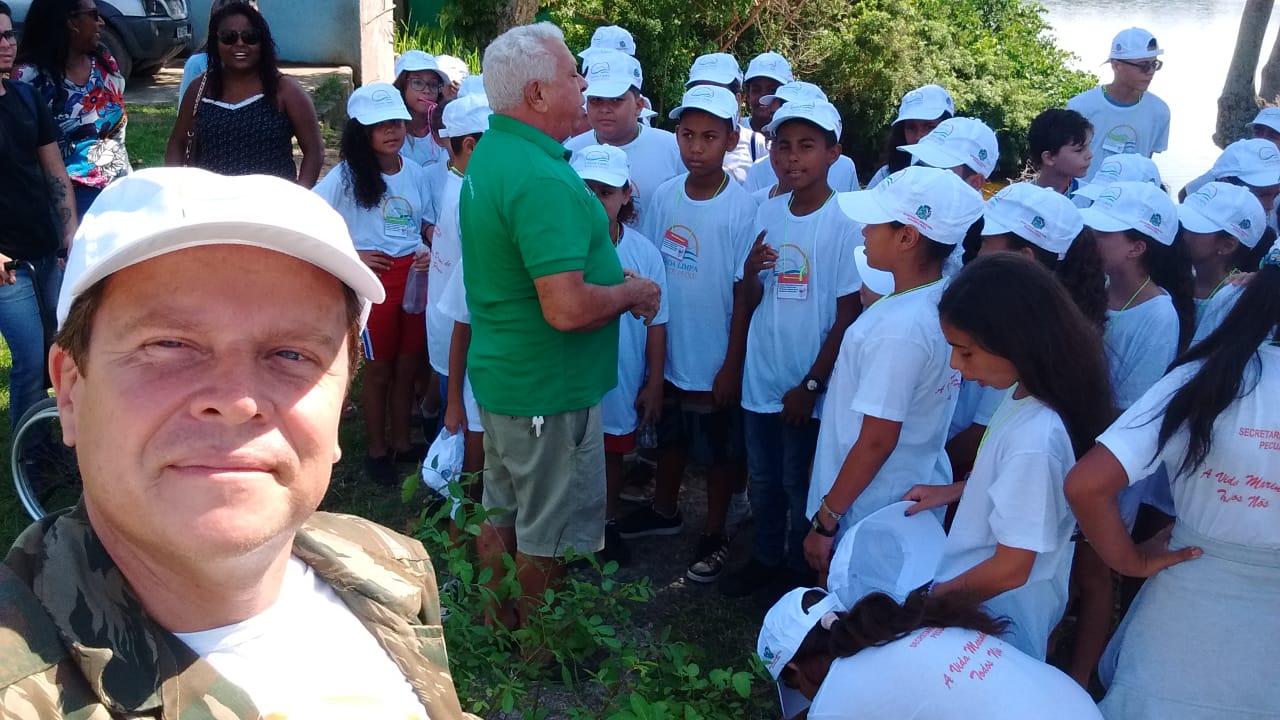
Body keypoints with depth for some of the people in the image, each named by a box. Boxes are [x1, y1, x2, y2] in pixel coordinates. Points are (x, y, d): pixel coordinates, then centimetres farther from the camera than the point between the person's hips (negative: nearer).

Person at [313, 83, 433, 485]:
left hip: (415, 276, 4)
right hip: (375, 278, -4)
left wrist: (432, 253, -5)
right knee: (379, 369, 7)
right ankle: (377, 450, 23)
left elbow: (429, 225, 15)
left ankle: (402, 442, 30)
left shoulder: (414, 173, 6)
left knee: (407, 366, 13)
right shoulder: (347, 176, -7)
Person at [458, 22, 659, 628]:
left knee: (502, 514, 22)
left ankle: (497, 632, 40)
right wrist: (635, 292, -13)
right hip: (549, 392, -9)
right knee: (549, 536, 10)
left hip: (499, 376, 9)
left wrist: (614, 280, 6)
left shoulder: (489, 153, 5)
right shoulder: (542, 179, -27)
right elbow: (567, 309, -32)